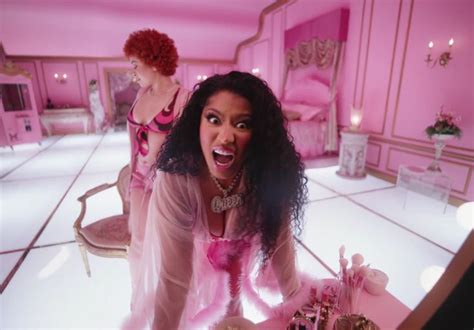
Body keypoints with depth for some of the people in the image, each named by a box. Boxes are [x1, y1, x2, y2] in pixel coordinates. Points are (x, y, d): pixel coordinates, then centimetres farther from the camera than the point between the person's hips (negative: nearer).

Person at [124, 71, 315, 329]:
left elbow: (280, 242, -19)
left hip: (235, 266, 3)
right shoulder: (175, 182, -39)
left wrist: (295, 299, -11)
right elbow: (172, 278, -35)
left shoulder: (269, 178, -32)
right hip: (190, 265, -2)